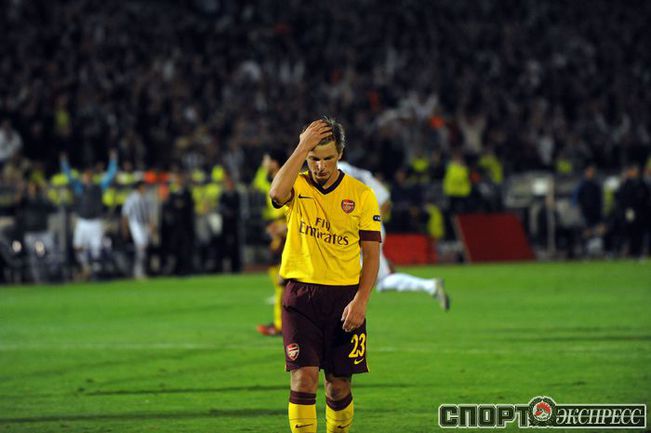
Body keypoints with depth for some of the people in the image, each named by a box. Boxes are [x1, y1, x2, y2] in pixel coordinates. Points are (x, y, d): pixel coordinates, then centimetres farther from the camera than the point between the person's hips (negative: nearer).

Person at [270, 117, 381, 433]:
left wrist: (360, 300, -10)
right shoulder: (298, 187, 2)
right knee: (303, 378, -10)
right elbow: (277, 193, -25)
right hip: (300, 293, -1)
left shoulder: (361, 194, 2)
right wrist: (302, 148, -22)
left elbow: (371, 253, 2)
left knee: (339, 384, 5)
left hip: (344, 295, 1)